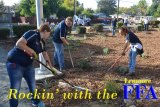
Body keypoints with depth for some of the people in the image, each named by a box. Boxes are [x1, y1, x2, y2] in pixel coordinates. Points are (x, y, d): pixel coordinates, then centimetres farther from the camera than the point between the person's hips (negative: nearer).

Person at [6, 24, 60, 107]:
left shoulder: (42, 42, 7)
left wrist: (51, 66, 25)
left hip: (28, 64, 9)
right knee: (15, 89, 0)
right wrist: (31, 50, -24)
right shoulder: (32, 34, -20)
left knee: (33, 85, 18)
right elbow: (19, 44, -31)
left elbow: (45, 54, 20)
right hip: (15, 63, -9)